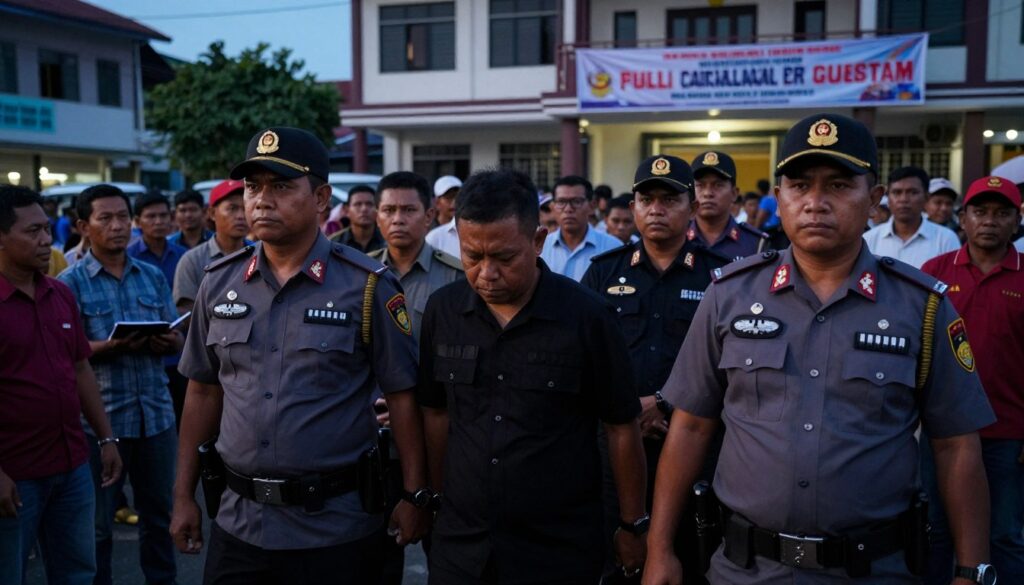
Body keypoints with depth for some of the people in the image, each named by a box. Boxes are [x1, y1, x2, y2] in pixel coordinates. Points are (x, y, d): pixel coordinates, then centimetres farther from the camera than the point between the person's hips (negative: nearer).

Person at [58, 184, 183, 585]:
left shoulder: (153, 276, 10)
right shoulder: (70, 283, -2)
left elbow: (177, 339, 10)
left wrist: (168, 342, -13)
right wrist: (112, 347, -25)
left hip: (156, 412, 4)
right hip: (101, 416, -4)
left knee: (159, 512, 15)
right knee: (98, 520, 9)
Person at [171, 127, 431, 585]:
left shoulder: (367, 286, -10)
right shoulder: (218, 283, 3)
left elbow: (402, 395, -6)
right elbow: (204, 392, 10)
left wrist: (415, 495, -7)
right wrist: (183, 495, 10)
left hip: (334, 527, -3)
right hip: (239, 521, 4)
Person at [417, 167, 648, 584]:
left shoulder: (587, 316, -12)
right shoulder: (442, 310, -3)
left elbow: (621, 428, -4)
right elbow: (437, 413, 8)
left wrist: (634, 525, 0)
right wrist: (436, 501, 10)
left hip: (561, 549, -2)